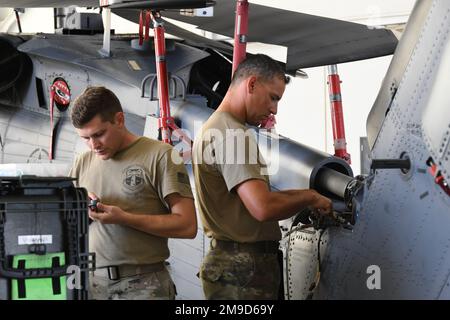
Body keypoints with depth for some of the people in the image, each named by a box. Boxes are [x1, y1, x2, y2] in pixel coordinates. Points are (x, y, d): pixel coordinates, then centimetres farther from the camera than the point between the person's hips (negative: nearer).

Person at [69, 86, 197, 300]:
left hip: (144, 283, -4)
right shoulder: (83, 163, 11)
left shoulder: (160, 156, -4)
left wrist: (124, 218, -17)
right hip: (92, 280, 4)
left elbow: (187, 225, -11)